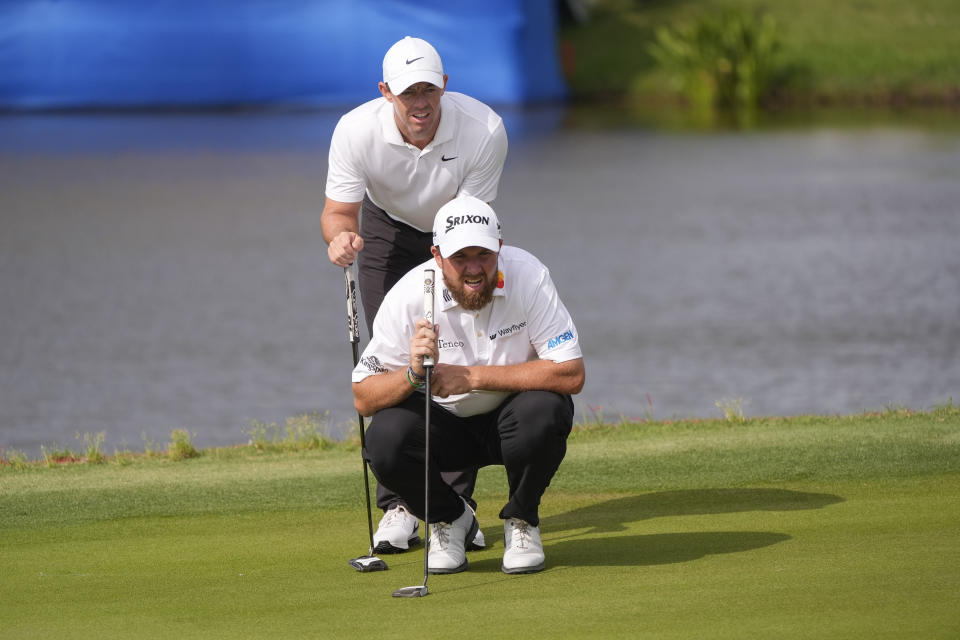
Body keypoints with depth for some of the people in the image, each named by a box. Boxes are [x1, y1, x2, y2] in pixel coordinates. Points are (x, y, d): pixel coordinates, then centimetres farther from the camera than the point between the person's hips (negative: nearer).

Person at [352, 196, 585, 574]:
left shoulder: (528, 277, -22)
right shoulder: (408, 297, -19)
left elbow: (571, 374, -27)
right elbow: (363, 398, -17)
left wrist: (472, 377, -30)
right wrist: (413, 374, -38)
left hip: (510, 421, -1)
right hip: (443, 422, 1)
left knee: (544, 412, -34)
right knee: (386, 437, -29)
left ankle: (521, 521, -3)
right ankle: (449, 519, 4)